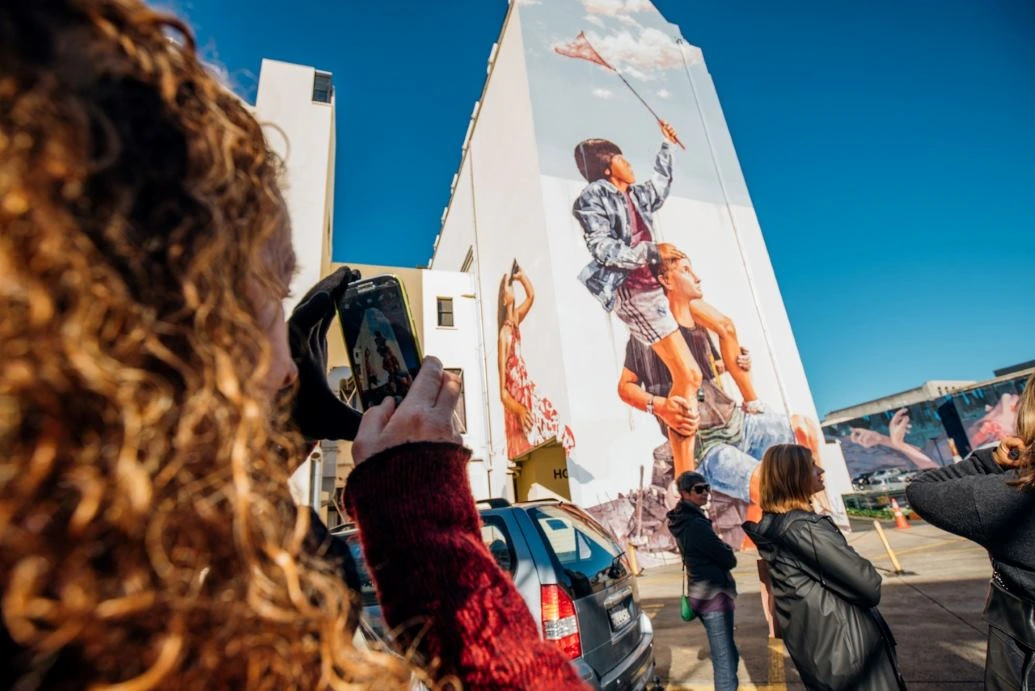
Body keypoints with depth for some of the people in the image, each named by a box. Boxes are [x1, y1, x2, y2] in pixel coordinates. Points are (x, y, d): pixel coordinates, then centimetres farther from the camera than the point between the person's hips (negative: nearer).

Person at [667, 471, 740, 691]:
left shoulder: (684, 521, 10)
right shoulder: (696, 524, -21)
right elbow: (728, 560, -14)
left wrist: (722, 549, 1)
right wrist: (727, 550, 5)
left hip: (704, 592, 10)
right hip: (712, 594, -10)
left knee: (727, 655, 22)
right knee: (725, 660, -4)